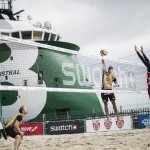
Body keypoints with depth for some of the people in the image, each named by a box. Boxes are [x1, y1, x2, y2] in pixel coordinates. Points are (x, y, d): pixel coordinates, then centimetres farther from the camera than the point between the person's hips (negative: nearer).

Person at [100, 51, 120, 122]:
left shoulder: (113, 76, 10)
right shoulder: (104, 73, 6)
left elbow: (116, 82, 7)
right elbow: (103, 64, -2)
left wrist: (117, 84, -18)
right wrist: (102, 56, -8)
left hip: (110, 90, 1)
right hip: (104, 90, -1)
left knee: (114, 103, -3)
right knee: (105, 104, 3)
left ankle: (117, 117, 0)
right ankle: (107, 118, 7)